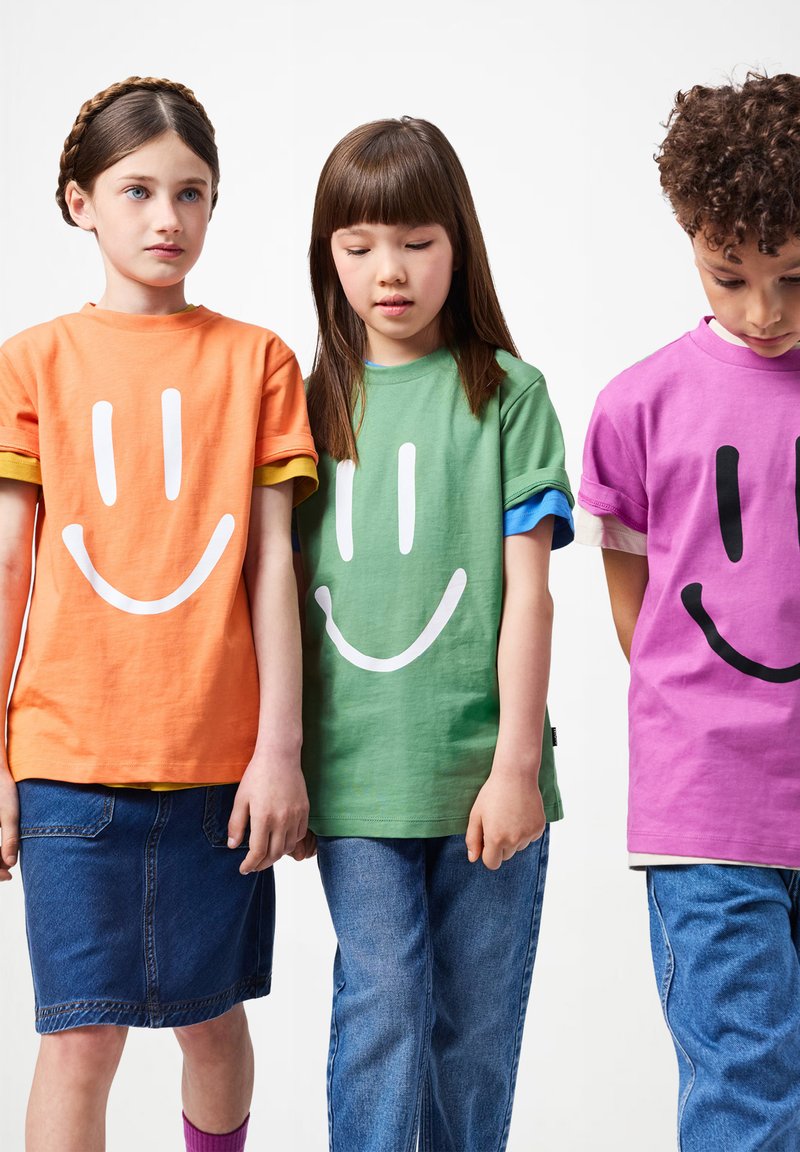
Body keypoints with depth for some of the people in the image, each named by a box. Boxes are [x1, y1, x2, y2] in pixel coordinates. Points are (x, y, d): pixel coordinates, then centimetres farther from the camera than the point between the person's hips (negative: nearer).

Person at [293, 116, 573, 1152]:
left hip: (481, 766, -1)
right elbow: (291, 593, 10)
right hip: (355, 772, 1)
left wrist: (516, 765, -8)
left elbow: (528, 592, -3)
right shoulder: (313, 402, 8)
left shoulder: (506, 392, 1)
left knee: (480, 1026, 8)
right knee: (380, 1011, 0)